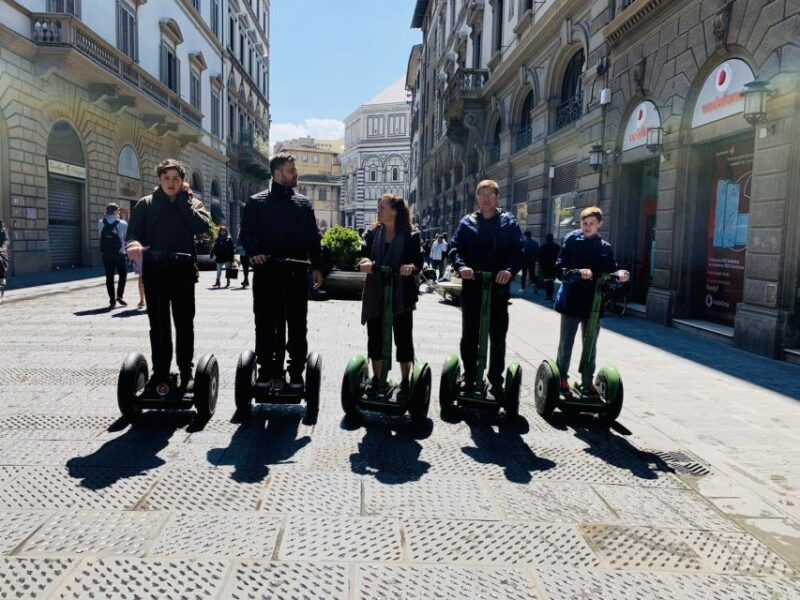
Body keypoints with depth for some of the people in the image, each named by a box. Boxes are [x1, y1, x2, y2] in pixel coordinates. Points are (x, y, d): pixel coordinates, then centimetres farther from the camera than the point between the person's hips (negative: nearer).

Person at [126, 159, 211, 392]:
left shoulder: (192, 203, 8)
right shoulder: (146, 204, 10)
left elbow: (202, 226, -12)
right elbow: (133, 231, 0)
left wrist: (183, 199, -7)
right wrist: (134, 243, -23)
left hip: (183, 271, -1)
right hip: (154, 271, 1)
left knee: (184, 324, 5)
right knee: (158, 325, 8)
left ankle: (186, 372, 14)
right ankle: (160, 372, 17)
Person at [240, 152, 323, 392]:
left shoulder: (303, 203, 12)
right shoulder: (256, 202, 5)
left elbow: (312, 237, 13)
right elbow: (246, 233, 4)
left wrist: (316, 267, 7)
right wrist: (253, 252, -15)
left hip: (296, 272, 2)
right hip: (267, 271, -2)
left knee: (297, 324, 5)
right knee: (266, 323, 4)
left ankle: (296, 370, 14)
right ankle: (267, 369, 15)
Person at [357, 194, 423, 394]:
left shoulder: (410, 234, -2)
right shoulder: (373, 233, 8)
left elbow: (418, 262, -8)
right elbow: (363, 256, -1)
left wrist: (411, 267, -30)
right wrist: (365, 262, -23)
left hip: (401, 295, -3)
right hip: (375, 294, 3)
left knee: (403, 337, 6)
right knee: (375, 337, 8)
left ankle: (405, 380, 18)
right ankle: (376, 379, 22)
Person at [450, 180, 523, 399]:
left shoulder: (509, 222, 5)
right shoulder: (467, 222, 8)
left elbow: (518, 251, -4)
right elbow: (455, 248, -1)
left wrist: (509, 270, -22)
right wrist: (461, 266, -21)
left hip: (499, 287, -1)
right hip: (471, 287, 1)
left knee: (498, 337, 8)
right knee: (469, 336, 7)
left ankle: (496, 381, 18)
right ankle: (469, 379, 19)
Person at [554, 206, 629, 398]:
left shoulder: (605, 247, 6)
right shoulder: (571, 241, -4)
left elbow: (610, 271, 7)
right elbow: (560, 270, -11)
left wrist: (620, 274, -15)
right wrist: (579, 273, -28)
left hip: (593, 303, 3)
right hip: (572, 301, -3)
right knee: (566, 343, 8)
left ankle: (588, 380, 26)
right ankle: (562, 378, 22)